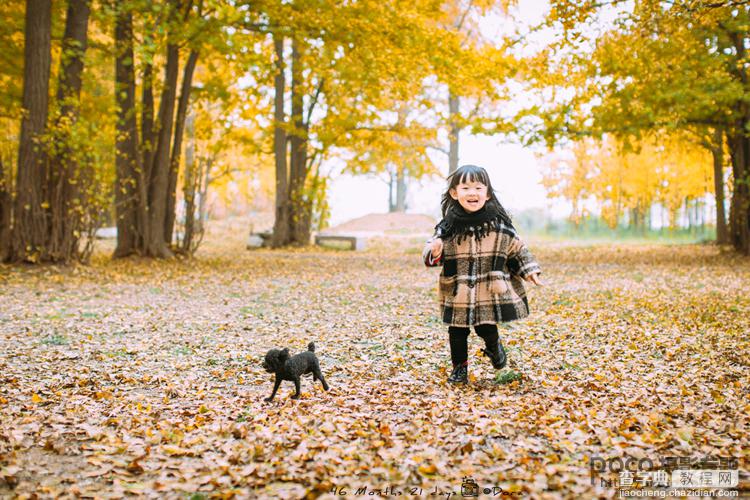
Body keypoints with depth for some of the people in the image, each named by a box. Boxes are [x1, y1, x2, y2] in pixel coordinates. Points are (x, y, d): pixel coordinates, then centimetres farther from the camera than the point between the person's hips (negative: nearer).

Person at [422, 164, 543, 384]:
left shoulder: (500, 224, -4)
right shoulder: (448, 226, -7)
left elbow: (517, 248, 8)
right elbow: (432, 248, -2)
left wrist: (529, 270, 6)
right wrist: (434, 253, -25)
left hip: (490, 291, 0)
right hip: (458, 293, 1)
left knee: (486, 328, 5)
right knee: (457, 331, 8)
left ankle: (494, 346, 39)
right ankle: (459, 368, 27)